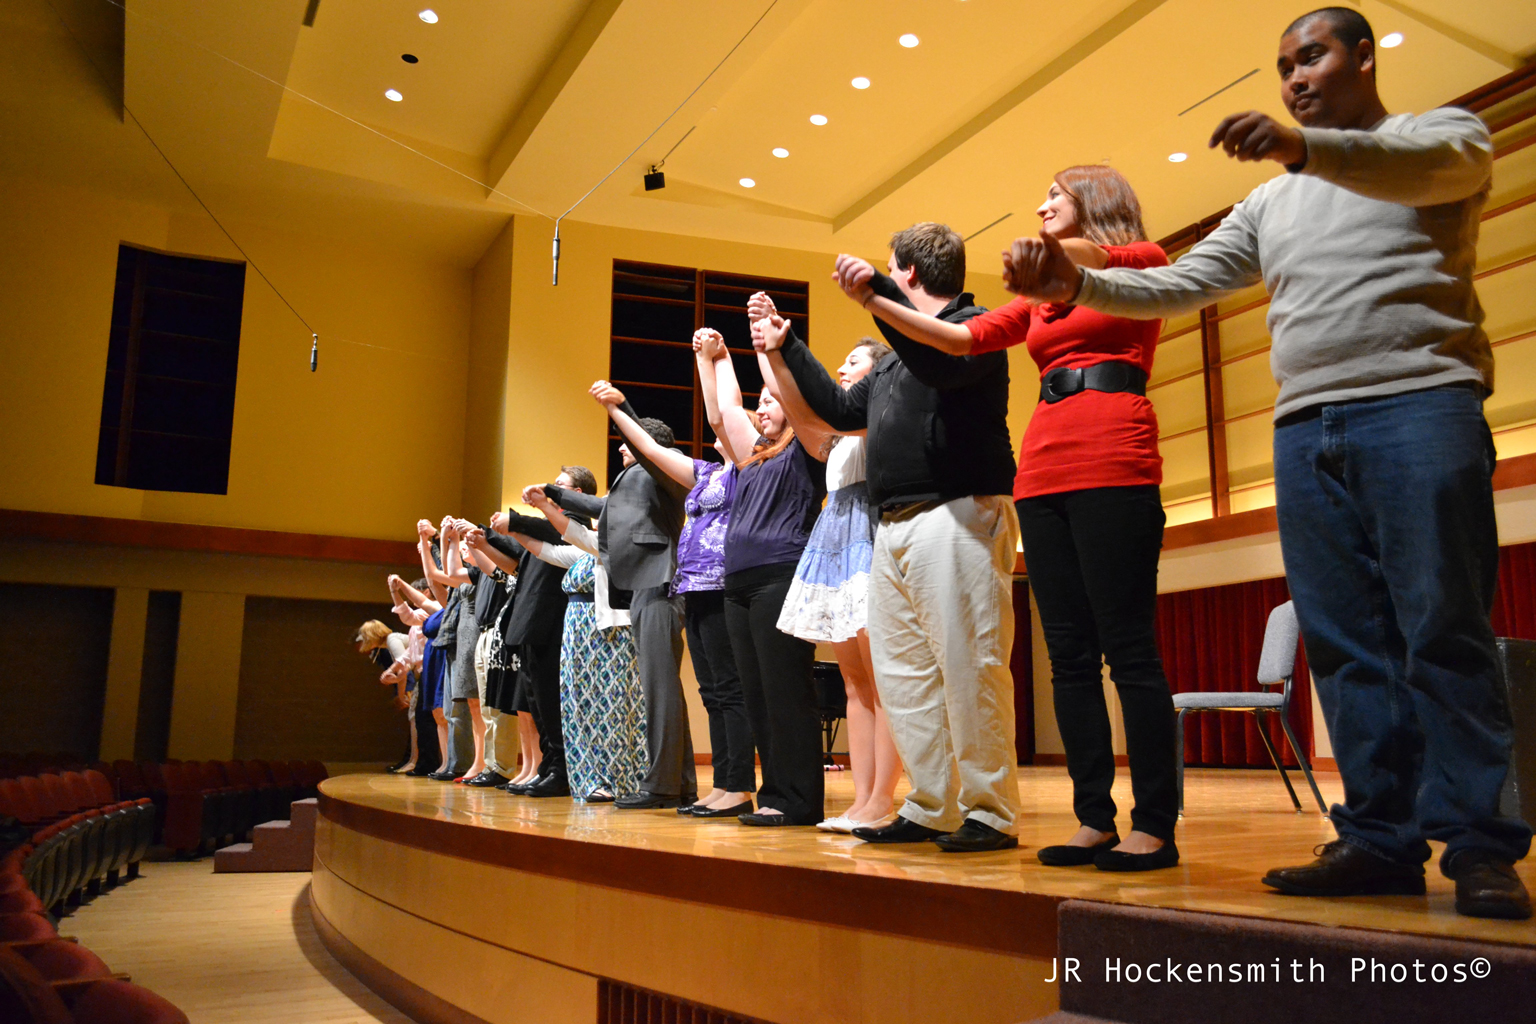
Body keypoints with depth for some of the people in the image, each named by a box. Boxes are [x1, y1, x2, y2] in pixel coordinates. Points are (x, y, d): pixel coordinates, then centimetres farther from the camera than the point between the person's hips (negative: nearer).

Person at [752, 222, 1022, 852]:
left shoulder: (973, 325, 1)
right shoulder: (898, 355, 27)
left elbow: (946, 366, -22)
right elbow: (842, 410, 32)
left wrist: (879, 298, -25)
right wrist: (785, 351, 31)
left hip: (958, 516, -9)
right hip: (895, 526, 9)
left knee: (968, 665, -11)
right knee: (901, 670, 7)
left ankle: (990, 813, -3)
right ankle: (931, 809, 14)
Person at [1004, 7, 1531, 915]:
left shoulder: (1446, 132, 11)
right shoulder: (1271, 205, 25)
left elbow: (1432, 165, -14)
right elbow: (1178, 286, 17)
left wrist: (1304, 146, -32)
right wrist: (1075, 285, 0)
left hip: (1419, 403, -5)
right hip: (1306, 427, 5)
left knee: (1443, 633, -9)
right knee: (1346, 644, 1)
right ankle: (1381, 839, 5)